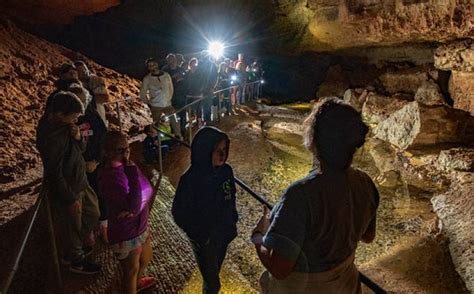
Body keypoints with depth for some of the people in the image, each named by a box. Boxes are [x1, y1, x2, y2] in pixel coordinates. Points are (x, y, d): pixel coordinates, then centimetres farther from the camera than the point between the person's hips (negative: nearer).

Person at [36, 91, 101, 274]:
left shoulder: (64, 125, -4)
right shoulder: (50, 137, -30)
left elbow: (80, 149, 8)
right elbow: (54, 174, -25)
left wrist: (78, 137, -15)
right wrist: (70, 199, -18)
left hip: (79, 181, 9)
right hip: (66, 188, -9)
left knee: (92, 214, 24)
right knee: (72, 225, 13)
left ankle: (73, 248, 45)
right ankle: (75, 260, 38)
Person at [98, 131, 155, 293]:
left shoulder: (125, 166, -4)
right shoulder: (111, 177, -29)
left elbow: (146, 191, 0)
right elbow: (133, 206, -38)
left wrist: (133, 208, -18)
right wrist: (132, 173, -39)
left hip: (139, 227, 9)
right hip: (125, 235, -9)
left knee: (146, 258, 32)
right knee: (131, 269, 17)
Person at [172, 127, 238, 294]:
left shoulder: (226, 171, -11)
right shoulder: (190, 179, -25)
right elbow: (179, 213, -16)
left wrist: (233, 222, 6)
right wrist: (198, 235, -14)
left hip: (224, 235, 5)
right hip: (205, 240, -4)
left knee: (214, 273, 24)